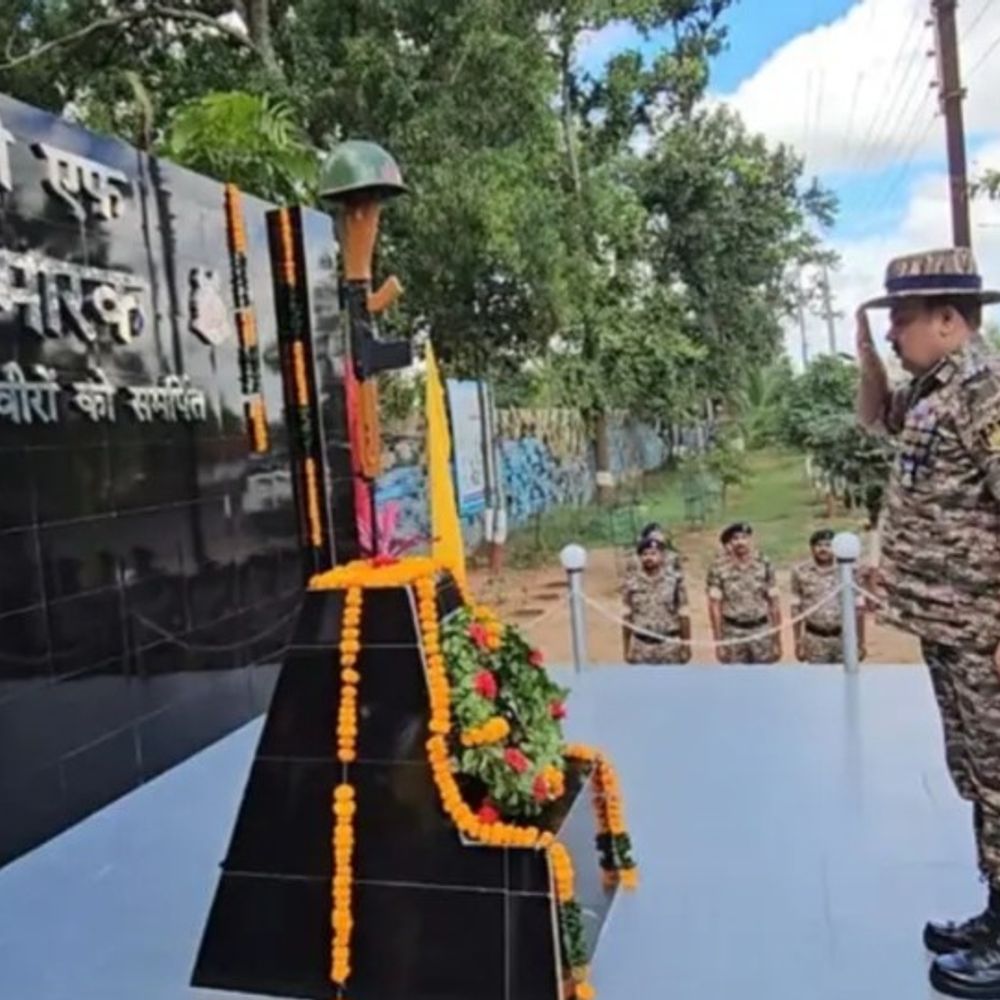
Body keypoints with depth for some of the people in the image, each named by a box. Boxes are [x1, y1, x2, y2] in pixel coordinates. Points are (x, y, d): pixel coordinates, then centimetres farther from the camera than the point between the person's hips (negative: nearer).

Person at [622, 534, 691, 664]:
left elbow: (683, 614, 0)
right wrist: (627, 648, 7)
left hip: (670, 645, -1)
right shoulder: (632, 583, 0)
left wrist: (686, 644, 1)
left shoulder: (674, 580, -4)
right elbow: (628, 617, 6)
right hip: (641, 646, 1)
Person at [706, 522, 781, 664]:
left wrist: (777, 639, 3)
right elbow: (715, 605, -6)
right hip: (733, 633, -2)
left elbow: (774, 604, 3)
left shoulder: (764, 565, 0)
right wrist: (718, 641, -9)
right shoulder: (719, 568, -6)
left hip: (762, 631, 2)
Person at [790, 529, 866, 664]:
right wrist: (798, 642, 2)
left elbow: (858, 608, 2)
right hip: (815, 641, 0)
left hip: (844, 638, 0)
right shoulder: (801, 572, -4)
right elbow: (796, 609, 2)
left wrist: (861, 642, 2)